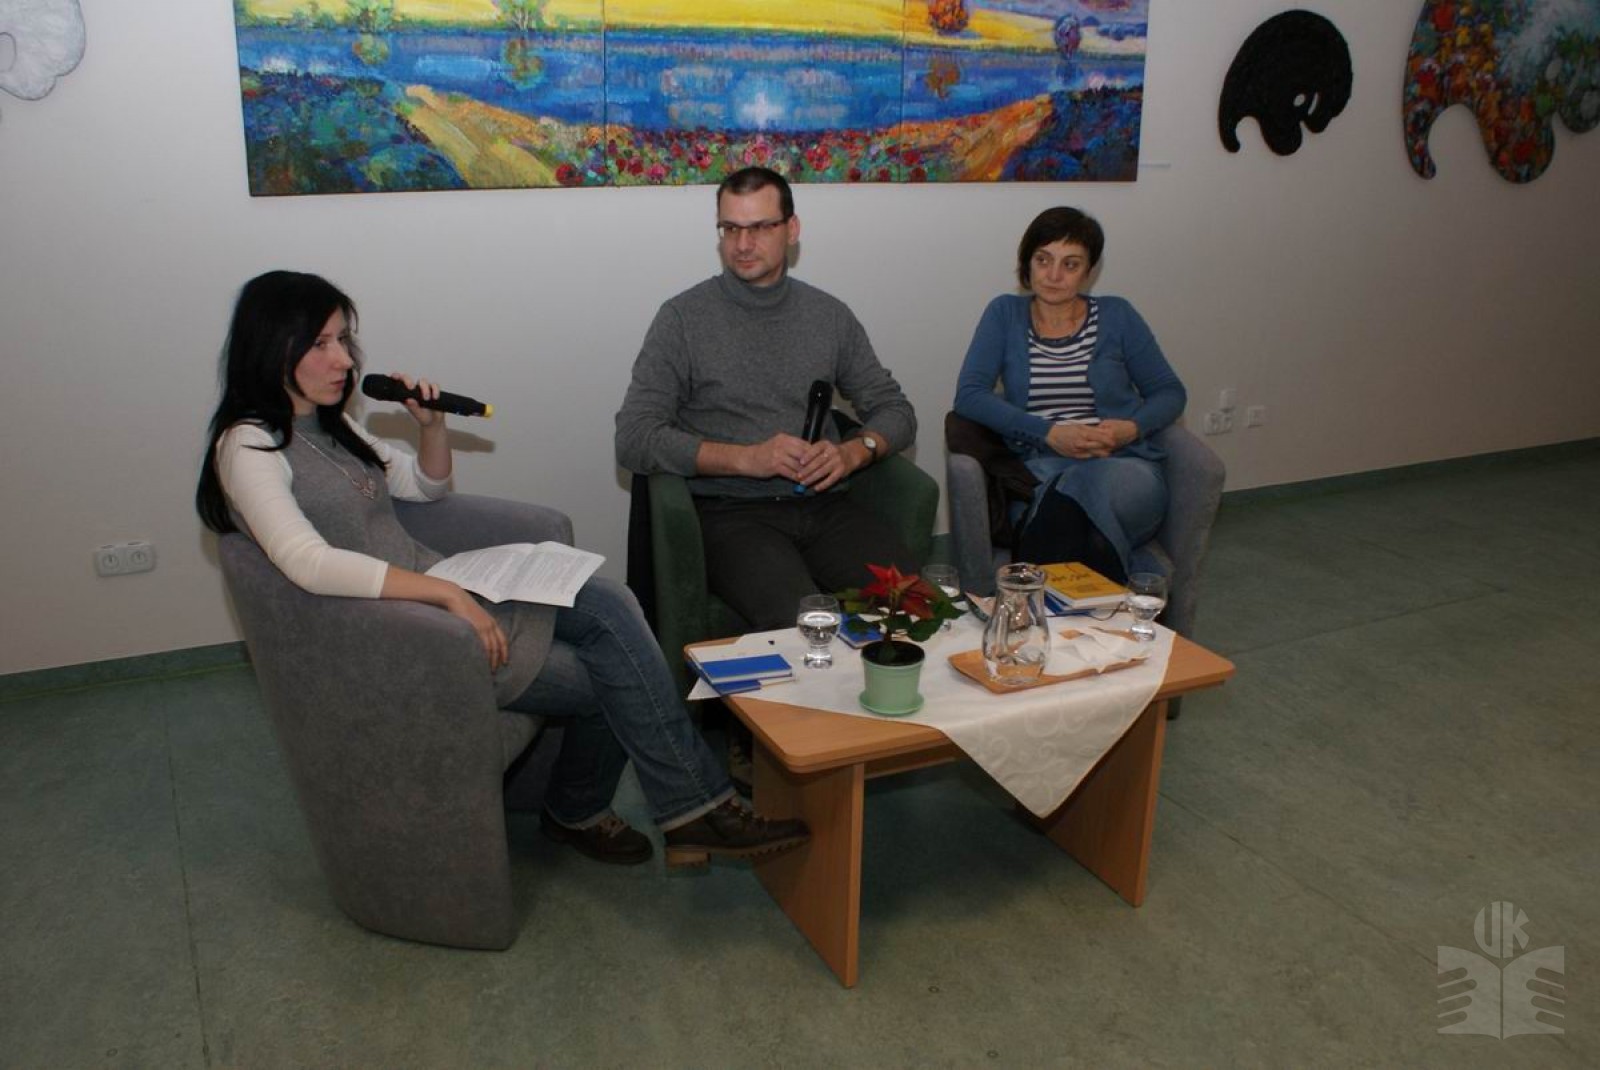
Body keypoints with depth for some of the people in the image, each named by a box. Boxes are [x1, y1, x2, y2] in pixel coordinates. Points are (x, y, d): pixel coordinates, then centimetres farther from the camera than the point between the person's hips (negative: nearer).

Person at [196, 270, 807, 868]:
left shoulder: (326, 423, 13)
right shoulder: (250, 447, -13)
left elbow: (424, 487, 25)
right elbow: (310, 563, -29)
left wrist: (432, 424, 4)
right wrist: (449, 592, -29)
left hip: (435, 590, 8)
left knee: (608, 606, -12)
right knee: (612, 677, -12)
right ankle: (697, 809, 2)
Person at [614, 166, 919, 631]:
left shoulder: (829, 315, 14)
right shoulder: (684, 317, 3)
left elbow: (895, 409, 18)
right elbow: (634, 440, -5)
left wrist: (853, 452, -4)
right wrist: (747, 458, -14)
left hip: (823, 503, 4)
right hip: (730, 512, -3)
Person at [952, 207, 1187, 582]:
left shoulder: (1116, 316, 13)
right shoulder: (1005, 314, 11)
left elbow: (1170, 392, 16)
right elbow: (969, 396, -2)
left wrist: (1131, 428, -7)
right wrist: (1050, 433, -13)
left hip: (1124, 463, 1)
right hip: (1041, 465, 0)